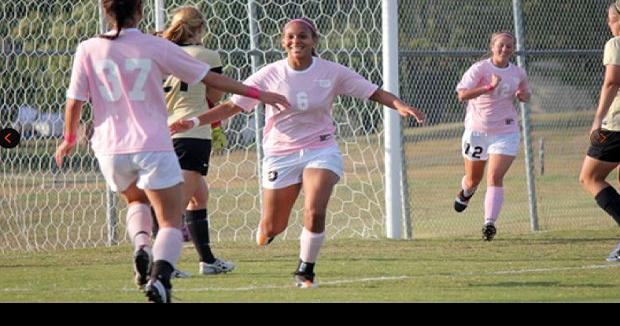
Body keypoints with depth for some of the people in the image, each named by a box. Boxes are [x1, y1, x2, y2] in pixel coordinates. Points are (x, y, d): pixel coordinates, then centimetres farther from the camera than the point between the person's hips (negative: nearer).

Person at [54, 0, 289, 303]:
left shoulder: (88, 50, -1)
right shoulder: (156, 47, -3)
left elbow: (74, 100, 2)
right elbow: (211, 78, 1)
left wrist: (69, 138, 21)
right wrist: (257, 93, 9)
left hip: (110, 149, 3)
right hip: (152, 146, -3)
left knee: (136, 200, 30)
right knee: (171, 222, 4)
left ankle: (141, 245, 1)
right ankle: (159, 276, -23)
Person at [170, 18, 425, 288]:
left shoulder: (332, 72, -5)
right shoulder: (270, 75, -6)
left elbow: (374, 93, -2)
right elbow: (232, 106, -5)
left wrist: (399, 105, -20)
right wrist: (194, 122, -14)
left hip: (321, 151, 0)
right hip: (281, 154, 0)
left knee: (315, 213, -21)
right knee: (273, 227, 3)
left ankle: (305, 271, 3)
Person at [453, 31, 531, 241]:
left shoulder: (518, 74, 3)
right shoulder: (479, 69, -11)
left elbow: (525, 94, 23)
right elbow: (462, 95, -23)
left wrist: (523, 95, -2)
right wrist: (489, 87, -34)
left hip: (505, 132, 1)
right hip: (477, 130, -1)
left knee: (495, 177, -16)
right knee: (474, 179, 16)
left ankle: (489, 222, -19)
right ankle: (465, 193, 52)